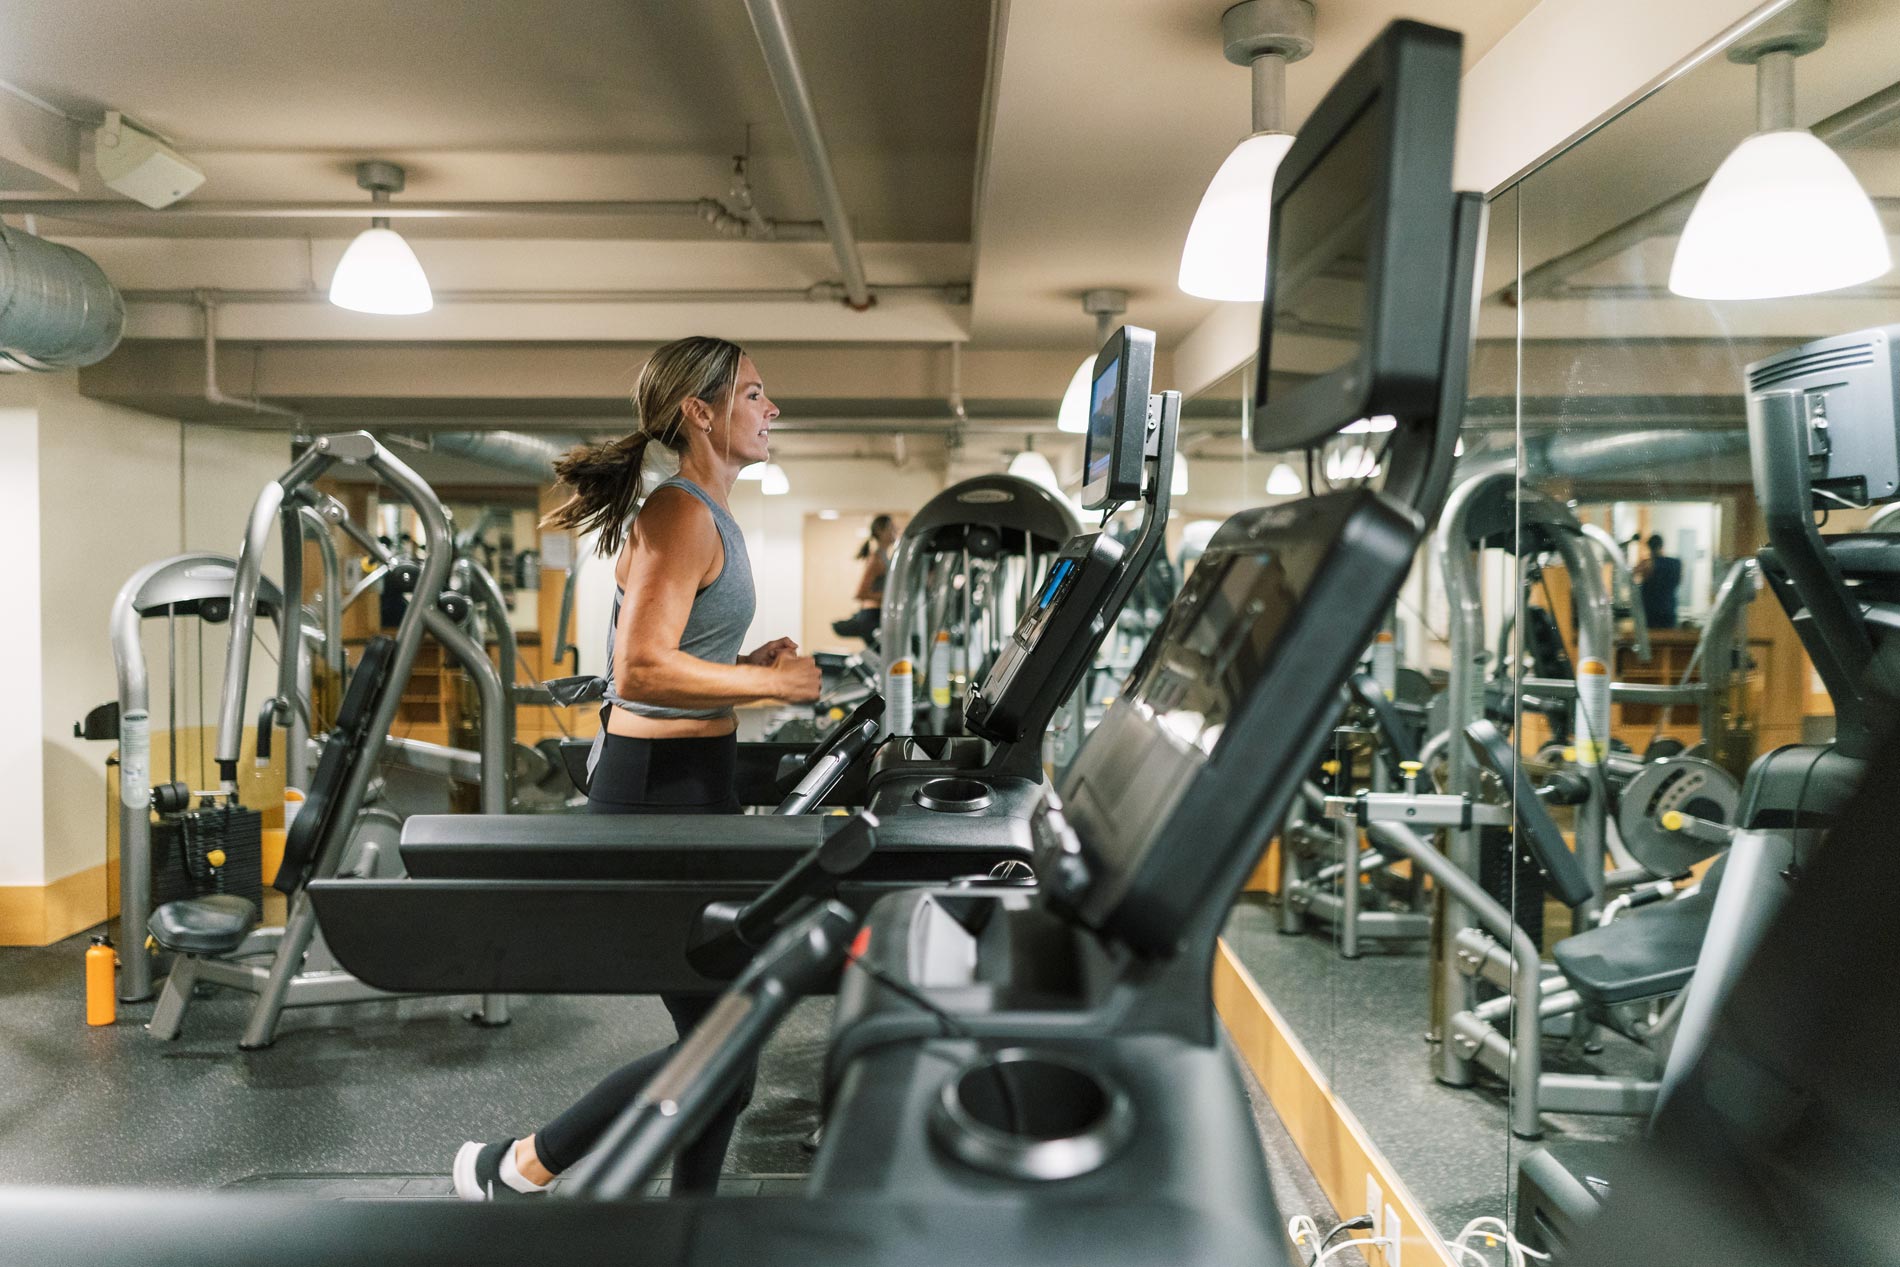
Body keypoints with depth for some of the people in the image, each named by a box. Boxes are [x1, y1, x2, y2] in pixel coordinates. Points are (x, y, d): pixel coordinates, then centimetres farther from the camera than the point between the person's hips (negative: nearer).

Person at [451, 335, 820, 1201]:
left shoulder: (704, 514, 15)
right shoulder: (680, 515, -16)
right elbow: (642, 670, -26)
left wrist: (753, 665, 8)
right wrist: (772, 683, -18)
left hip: (695, 789, 10)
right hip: (659, 798, -10)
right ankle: (512, 1170, 17)